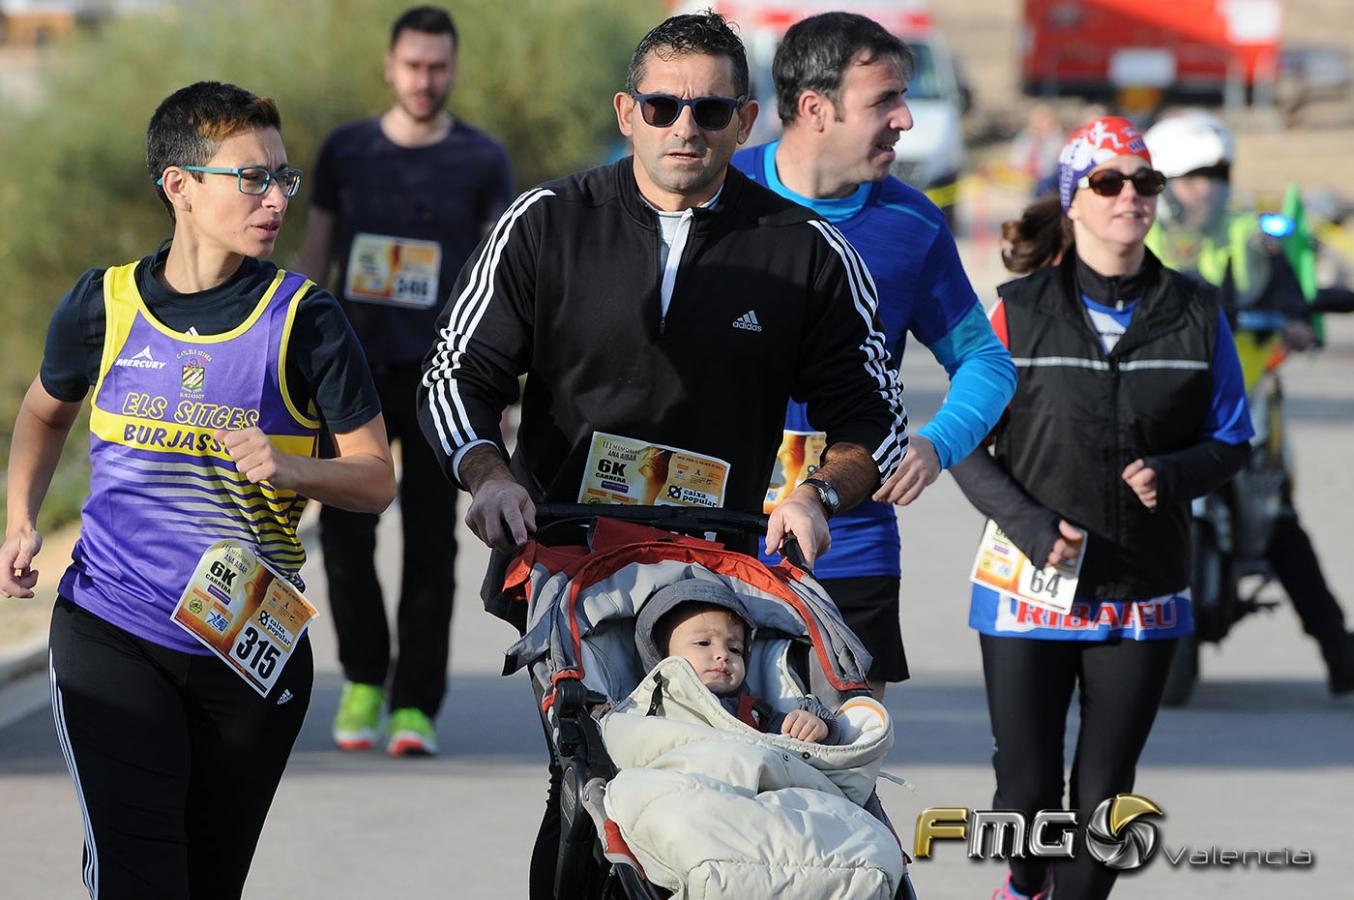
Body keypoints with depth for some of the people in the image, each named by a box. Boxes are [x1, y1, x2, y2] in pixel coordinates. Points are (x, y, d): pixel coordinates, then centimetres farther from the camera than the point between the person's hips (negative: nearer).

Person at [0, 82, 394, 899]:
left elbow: (377, 478, -1)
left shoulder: (302, 319, -4)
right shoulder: (104, 305, 1)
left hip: (254, 645, 1)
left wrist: (288, 469, -20)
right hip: (112, 637, -1)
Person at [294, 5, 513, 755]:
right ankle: (363, 678, 14)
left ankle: (415, 705, 1)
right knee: (344, 530, -5)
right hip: (357, 366, 1)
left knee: (431, 542, -2)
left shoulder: (481, 161, 4)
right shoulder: (345, 151, 8)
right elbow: (314, 258, 13)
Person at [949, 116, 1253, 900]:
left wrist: (1172, 476, -14)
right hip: (1030, 592, -1)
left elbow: (1232, 440, 8)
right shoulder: (1019, 313, -2)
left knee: (1105, 792, 4)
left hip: (1143, 598, 1)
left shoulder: (1196, 315, 3)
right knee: (1028, 786, 3)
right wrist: (1028, 524, -16)